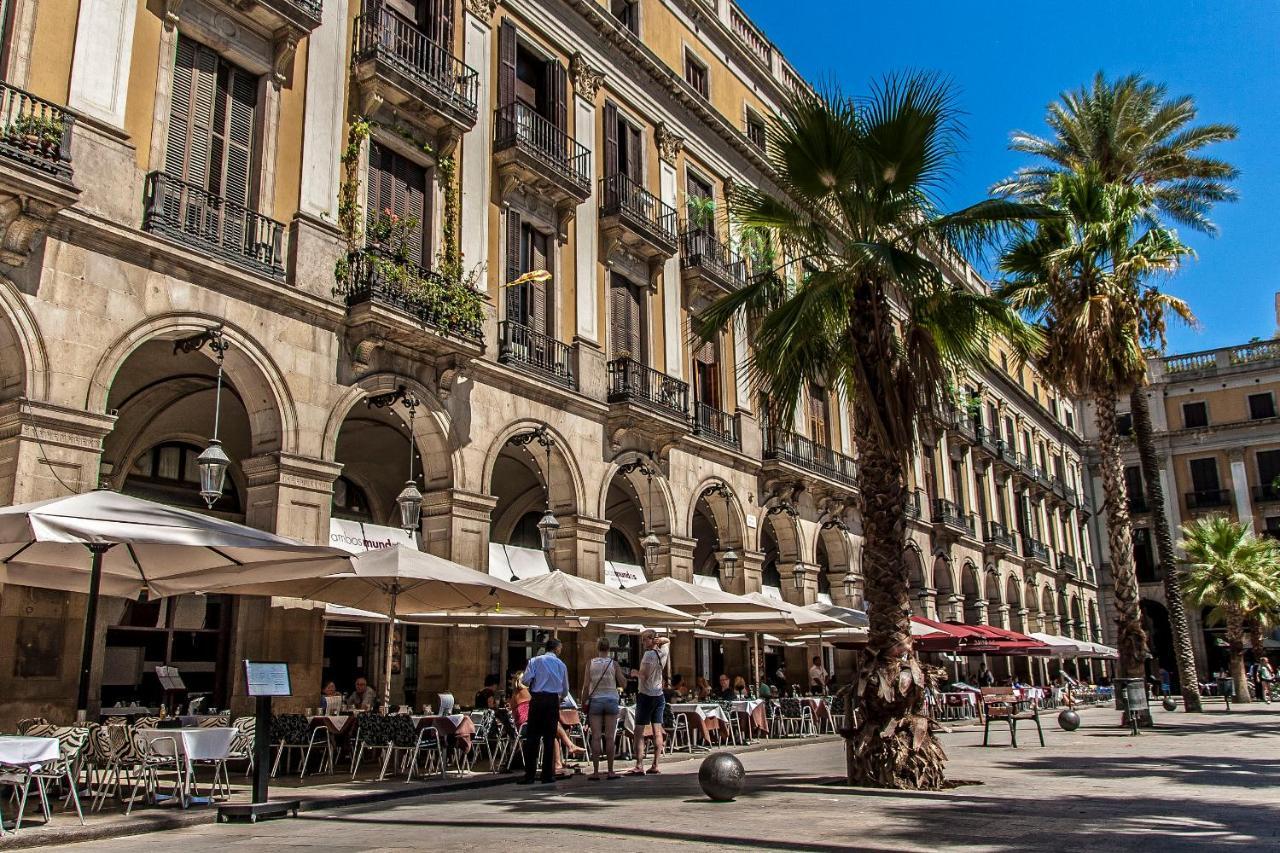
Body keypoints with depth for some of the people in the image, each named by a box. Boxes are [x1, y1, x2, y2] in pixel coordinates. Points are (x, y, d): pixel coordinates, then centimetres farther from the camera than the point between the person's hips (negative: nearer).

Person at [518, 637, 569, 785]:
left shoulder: (535, 661, 4)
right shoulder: (561, 664, 11)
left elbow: (526, 680, -7)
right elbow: (565, 689, 19)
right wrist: (562, 698, 40)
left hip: (537, 699, -1)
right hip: (553, 700, 1)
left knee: (532, 737, 2)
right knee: (549, 738, 6)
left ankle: (529, 775, 1)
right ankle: (547, 775, 7)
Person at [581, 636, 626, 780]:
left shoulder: (590, 663, 1)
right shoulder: (613, 663, 1)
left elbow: (586, 686, -2)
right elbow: (623, 684, 2)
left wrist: (584, 702, 7)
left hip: (595, 700, 0)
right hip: (611, 700, 0)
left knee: (596, 737, 0)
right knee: (610, 737, 3)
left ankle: (595, 772, 0)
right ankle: (610, 771, 4)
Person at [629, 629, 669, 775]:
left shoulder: (649, 654, -14)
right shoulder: (663, 652, 6)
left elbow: (644, 675, -20)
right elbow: (667, 640, 28)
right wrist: (660, 640, 7)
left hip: (646, 695, -7)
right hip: (660, 696, 7)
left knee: (639, 732, -6)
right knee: (657, 731, 7)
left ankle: (639, 766, -12)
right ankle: (655, 765, 8)